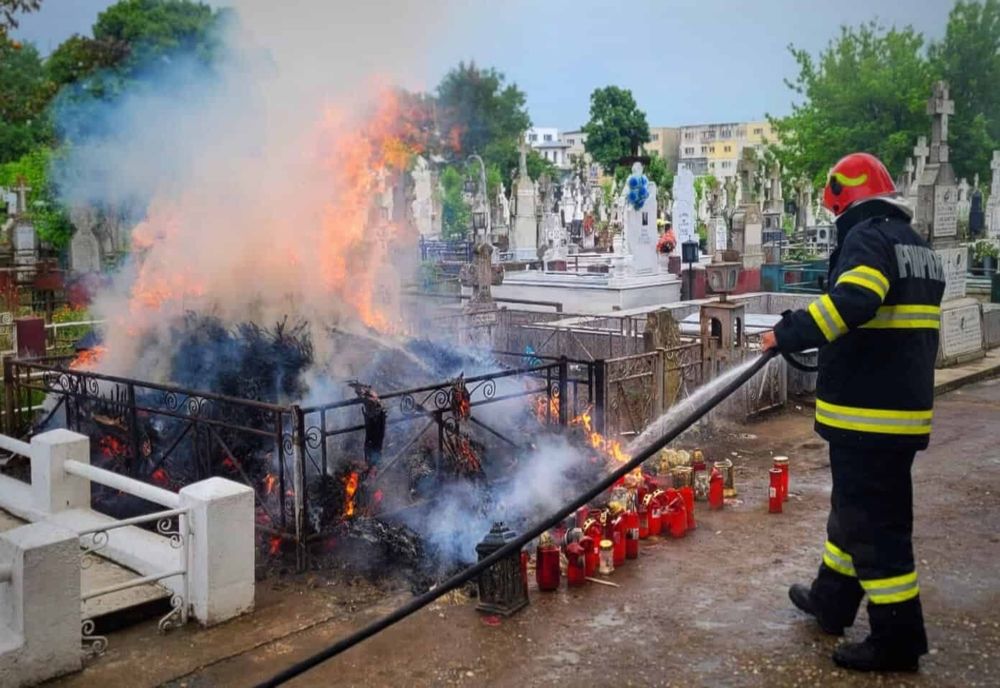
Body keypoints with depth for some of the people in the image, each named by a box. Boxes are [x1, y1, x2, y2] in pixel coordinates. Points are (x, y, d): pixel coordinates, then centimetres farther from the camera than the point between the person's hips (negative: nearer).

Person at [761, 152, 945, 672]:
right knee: (855, 506, 22)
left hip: (867, 414, -10)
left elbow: (852, 300, -33)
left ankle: (897, 639, 7)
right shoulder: (918, 245, 17)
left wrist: (788, 333, -23)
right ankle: (832, 600, 36)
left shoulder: (867, 237, -14)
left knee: (873, 522, -2)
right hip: (908, 407, 10)